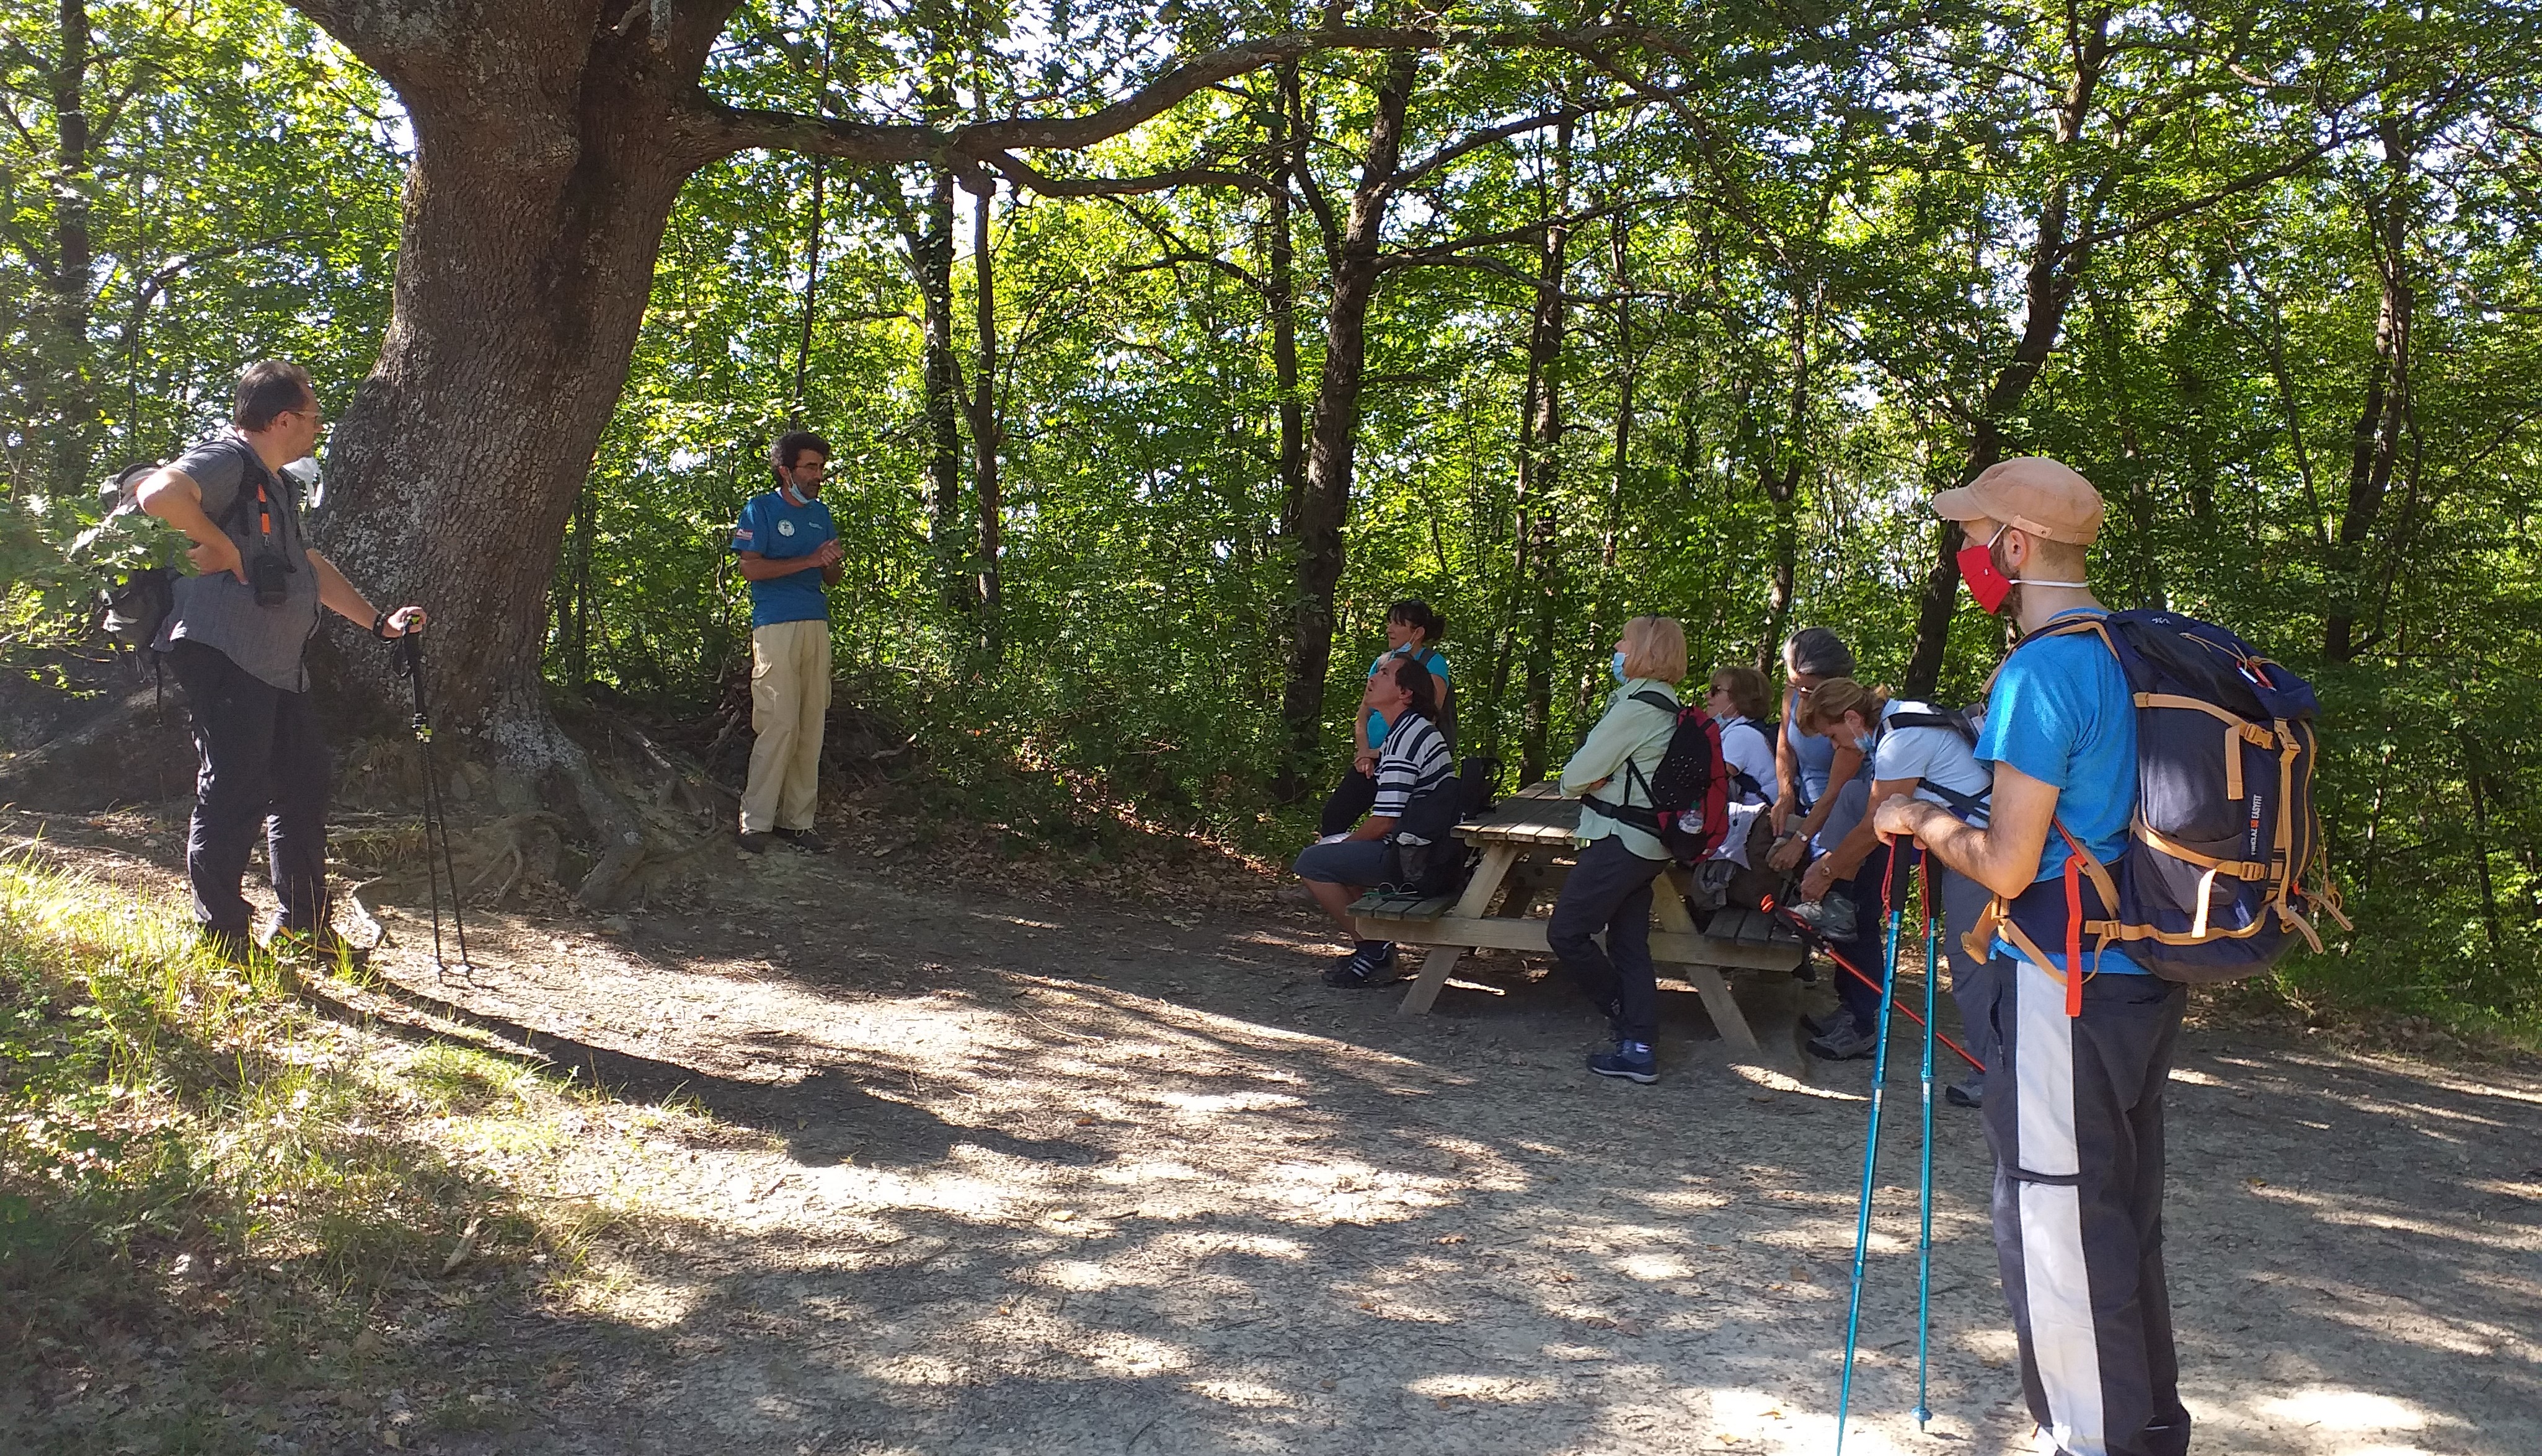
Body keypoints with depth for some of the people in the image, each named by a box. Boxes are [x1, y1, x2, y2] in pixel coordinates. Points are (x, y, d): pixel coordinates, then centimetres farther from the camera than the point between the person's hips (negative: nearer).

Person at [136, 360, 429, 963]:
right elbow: (159, 494, -30)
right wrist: (222, 548, -18)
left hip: (280, 668, 10)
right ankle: (221, 938, 3)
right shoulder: (225, 460, -9)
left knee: (302, 790, 14)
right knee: (232, 797, -5)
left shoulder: (275, 485, 23)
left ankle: (302, 929, 24)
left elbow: (312, 568, 31)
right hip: (227, 658, -10)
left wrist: (379, 621, 29)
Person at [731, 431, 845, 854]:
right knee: (780, 724, -12)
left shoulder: (821, 514, 19)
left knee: (811, 727, 4)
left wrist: (835, 563, -4)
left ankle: (797, 820, 9)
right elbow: (751, 568, -11)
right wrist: (809, 561, -13)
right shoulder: (760, 509, 0)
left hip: (817, 625, 6)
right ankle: (755, 823, -6)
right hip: (775, 626, -6)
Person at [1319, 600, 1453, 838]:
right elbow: (1364, 714, 14)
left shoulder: (1433, 663, -4)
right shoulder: (1382, 662, 15)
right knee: (1334, 814, -5)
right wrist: (1364, 754, -3)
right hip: (1372, 762, 6)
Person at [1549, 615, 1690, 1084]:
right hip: (1647, 842, 10)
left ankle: (1624, 1015, 12)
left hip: (1619, 840, -10)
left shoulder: (1637, 706, -18)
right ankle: (1639, 1049, 11)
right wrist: (1601, 781, -3)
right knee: (1630, 944, 10)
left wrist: (1575, 782, 5)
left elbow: (1577, 776, -16)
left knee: (1566, 932, -1)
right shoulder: (1665, 705, 13)